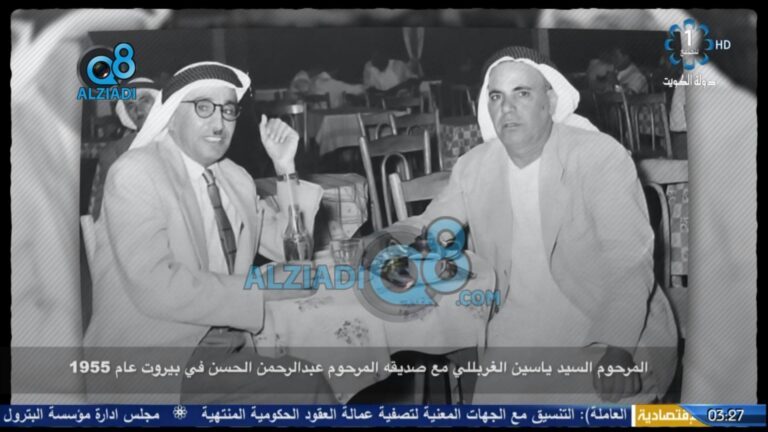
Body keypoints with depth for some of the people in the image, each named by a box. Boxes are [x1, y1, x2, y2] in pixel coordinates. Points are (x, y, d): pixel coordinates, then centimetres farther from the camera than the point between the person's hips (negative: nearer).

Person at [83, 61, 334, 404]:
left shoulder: (236, 177, 12)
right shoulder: (135, 172, -10)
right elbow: (154, 288, -22)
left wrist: (285, 168, 7)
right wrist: (264, 287, -18)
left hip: (228, 352, 7)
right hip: (151, 362, -7)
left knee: (311, 388, -17)